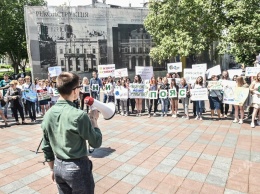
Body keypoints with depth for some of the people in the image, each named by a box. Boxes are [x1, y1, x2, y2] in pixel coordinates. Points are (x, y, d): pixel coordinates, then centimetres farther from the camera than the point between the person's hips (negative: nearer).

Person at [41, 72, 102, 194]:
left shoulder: (48, 114, -3)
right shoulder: (79, 115, -23)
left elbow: (46, 147, 6)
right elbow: (96, 142, -14)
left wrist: (52, 169, 18)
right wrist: (93, 119, -3)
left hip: (58, 166, 6)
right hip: (77, 167, -6)